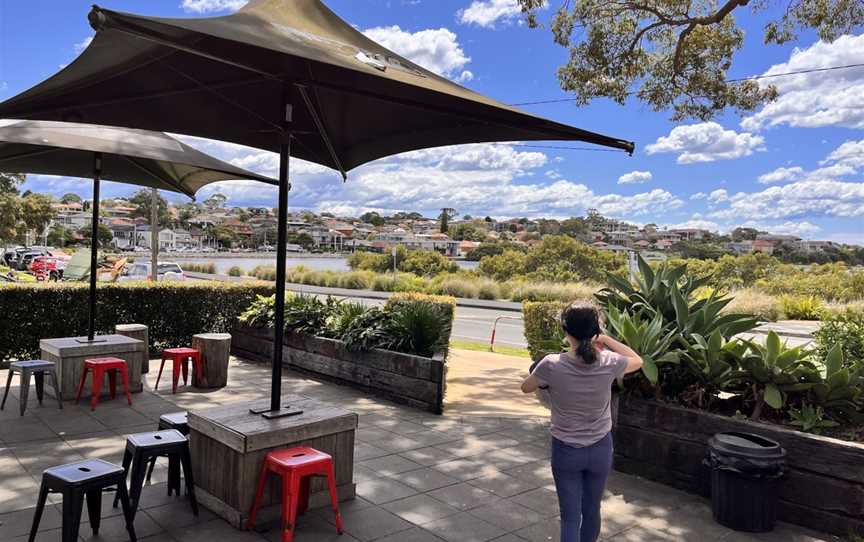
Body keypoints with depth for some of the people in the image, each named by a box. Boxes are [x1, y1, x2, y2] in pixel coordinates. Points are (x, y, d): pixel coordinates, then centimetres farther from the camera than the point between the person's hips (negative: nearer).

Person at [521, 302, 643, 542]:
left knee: (570, 516, 6)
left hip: (565, 451, -2)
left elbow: (526, 388, -1)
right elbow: (637, 361, 7)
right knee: (592, 511, 21)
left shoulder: (552, 365, -21)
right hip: (600, 449, 2)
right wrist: (606, 340, 4)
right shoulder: (609, 363, -16)